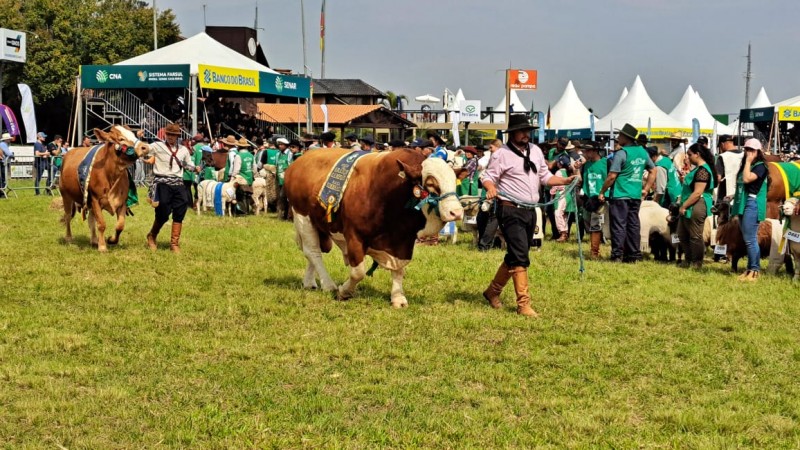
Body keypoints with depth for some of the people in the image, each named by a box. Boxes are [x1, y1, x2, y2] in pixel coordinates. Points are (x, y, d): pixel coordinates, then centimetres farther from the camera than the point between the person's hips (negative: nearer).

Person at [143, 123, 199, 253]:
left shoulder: (183, 150, 13)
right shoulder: (157, 146, 1)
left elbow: (188, 164, 23)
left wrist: (195, 168, 2)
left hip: (178, 184, 4)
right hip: (162, 183, -4)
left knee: (179, 214, -2)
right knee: (163, 214, -2)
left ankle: (174, 243, 8)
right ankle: (151, 236, 26)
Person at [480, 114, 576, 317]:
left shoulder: (536, 151, 13)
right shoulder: (502, 154, -6)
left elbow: (545, 177, 18)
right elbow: (488, 176, -9)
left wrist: (566, 181, 3)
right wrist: (491, 188, -31)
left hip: (530, 211, 7)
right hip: (511, 211, -7)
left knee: (514, 256, 15)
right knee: (520, 257, -12)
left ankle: (493, 291, 30)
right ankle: (523, 304, -11)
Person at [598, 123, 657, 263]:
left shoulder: (622, 153, -13)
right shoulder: (642, 152, 9)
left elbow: (612, 176, -15)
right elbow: (653, 171, 17)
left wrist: (602, 192, -5)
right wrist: (646, 189, 18)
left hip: (620, 195, -6)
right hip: (636, 195, 7)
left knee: (619, 225, -2)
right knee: (633, 225, 11)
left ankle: (617, 255, -3)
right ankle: (634, 255, 13)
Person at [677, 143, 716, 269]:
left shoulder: (702, 170, -17)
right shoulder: (698, 168, 17)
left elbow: (697, 193, -23)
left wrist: (684, 206, -17)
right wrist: (683, 205, 18)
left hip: (696, 207, -11)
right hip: (689, 208, 11)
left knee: (695, 237, -3)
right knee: (683, 235, 17)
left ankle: (696, 263, 4)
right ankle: (688, 260, 26)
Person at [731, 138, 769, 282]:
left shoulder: (760, 166, -8)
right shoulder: (745, 165, 18)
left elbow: (747, 179, -23)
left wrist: (748, 161, -15)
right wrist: (734, 196, 14)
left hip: (752, 204, -9)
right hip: (743, 204, 9)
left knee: (750, 240, -12)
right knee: (748, 240, 11)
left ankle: (754, 271, -11)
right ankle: (750, 269, 15)